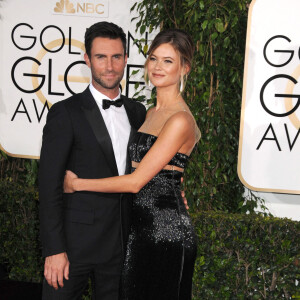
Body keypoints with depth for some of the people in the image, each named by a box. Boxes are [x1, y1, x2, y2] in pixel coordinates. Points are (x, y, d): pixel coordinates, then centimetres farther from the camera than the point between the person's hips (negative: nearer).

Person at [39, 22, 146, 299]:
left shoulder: (137, 112, 9)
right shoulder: (65, 113, -8)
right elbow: (49, 185, -11)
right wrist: (54, 249, -16)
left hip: (120, 243, 5)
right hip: (75, 242, -5)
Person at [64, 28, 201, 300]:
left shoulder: (180, 121, -16)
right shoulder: (151, 113, 13)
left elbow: (136, 182, -17)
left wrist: (77, 183, -8)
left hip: (164, 229, -8)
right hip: (142, 225, 9)